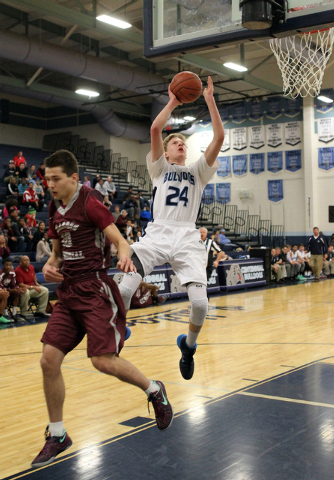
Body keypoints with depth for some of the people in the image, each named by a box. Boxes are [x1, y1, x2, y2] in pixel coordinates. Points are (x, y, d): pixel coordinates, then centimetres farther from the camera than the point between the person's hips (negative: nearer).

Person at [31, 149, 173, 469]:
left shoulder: (89, 201, -9)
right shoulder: (55, 208, 13)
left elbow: (119, 240, -12)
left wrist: (124, 255, -35)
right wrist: (50, 266, 2)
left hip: (95, 290, -7)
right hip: (68, 291, 7)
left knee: (104, 361, -13)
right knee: (49, 360, -1)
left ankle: (154, 391, 16)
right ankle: (57, 436, 14)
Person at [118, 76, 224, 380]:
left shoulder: (198, 171, 21)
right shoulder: (160, 168, 18)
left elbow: (219, 137, 8)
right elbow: (155, 129, 2)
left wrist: (210, 100, 8)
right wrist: (172, 103, 11)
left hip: (187, 238, 1)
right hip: (157, 233, -1)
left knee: (200, 302, -17)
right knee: (124, 290, -19)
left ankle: (189, 345, 15)